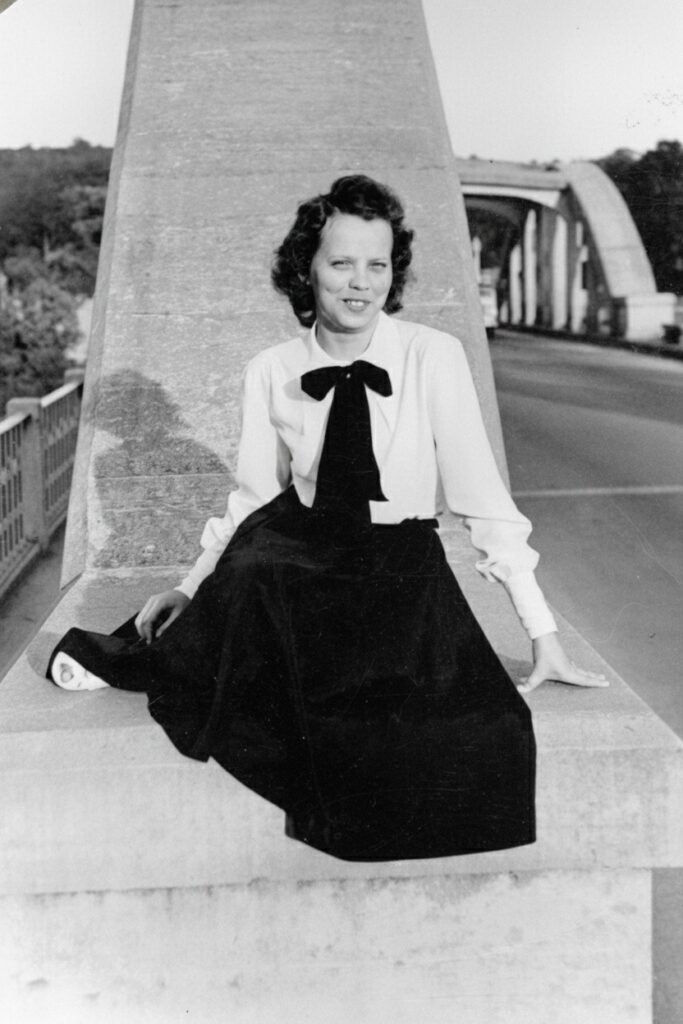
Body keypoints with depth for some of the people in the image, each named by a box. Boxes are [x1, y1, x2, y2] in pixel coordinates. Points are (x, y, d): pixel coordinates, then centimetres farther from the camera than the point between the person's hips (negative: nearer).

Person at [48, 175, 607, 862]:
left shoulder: (433, 358, -9)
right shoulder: (271, 373, -2)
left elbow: (480, 497, -9)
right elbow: (254, 499, 6)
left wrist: (543, 636, -10)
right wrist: (191, 587, -7)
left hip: (401, 559, 0)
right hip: (297, 553, 0)